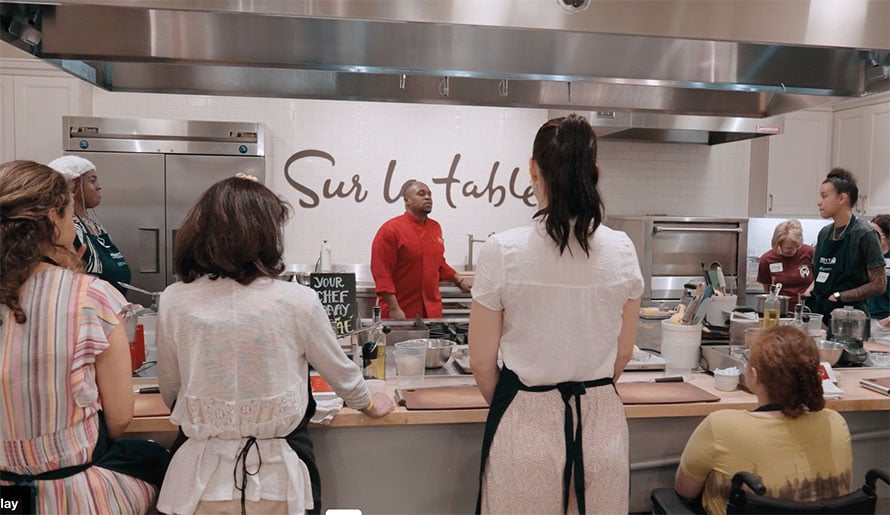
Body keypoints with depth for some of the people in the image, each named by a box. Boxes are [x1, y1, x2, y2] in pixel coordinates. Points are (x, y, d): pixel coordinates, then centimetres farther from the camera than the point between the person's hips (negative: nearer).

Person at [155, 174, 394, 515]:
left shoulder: (174, 302, -8)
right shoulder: (297, 301, -15)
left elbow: (170, 392, 6)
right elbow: (341, 371, 1)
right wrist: (368, 404, 22)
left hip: (201, 476, 2)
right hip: (276, 478, -1)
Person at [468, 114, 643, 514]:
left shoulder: (502, 251, -14)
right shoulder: (622, 250, -4)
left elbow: (483, 361, -7)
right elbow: (623, 353, 6)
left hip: (526, 425, -2)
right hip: (601, 422, 3)